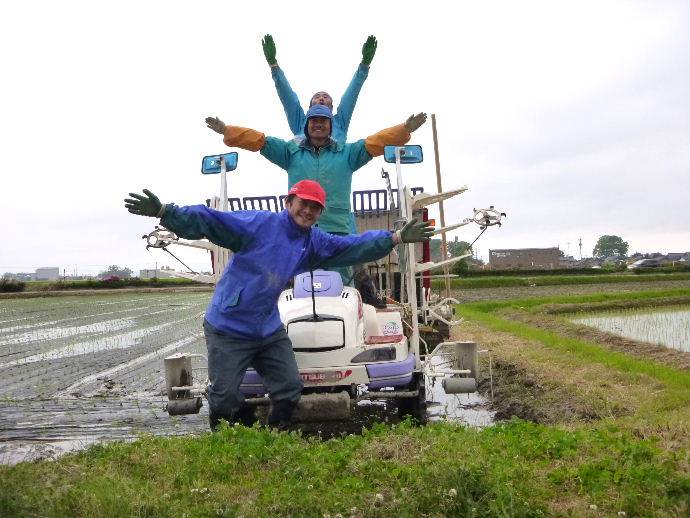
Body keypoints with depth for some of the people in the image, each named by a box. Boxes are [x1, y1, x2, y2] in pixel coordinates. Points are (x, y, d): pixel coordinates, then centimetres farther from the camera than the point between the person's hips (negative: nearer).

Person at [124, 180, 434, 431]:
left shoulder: (315, 244, 5)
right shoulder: (259, 224, -15)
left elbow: (357, 246, 4)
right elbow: (208, 221, -20)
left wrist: (397, 237, -5)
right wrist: (164, 213, -32)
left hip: (270, 330, 6)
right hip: (228, 329, -6)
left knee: (289, 389, 8)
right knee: (224, 397, -4)